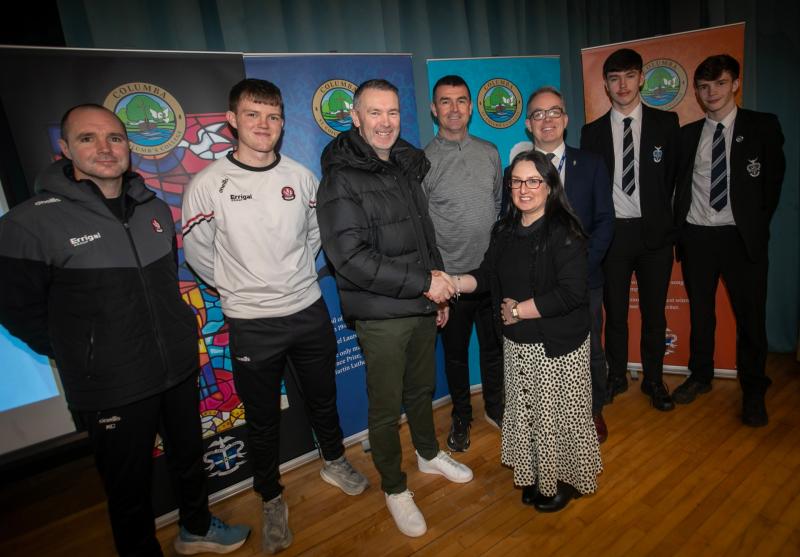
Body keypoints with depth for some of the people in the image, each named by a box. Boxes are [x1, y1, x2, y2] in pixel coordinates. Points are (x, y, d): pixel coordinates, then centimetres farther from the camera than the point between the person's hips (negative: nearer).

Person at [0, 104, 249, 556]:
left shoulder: (155, 208, 2)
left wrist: (174, 333, 13)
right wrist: (85, 355, -2)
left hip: (180, 369, 5)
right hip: (112, 390, -5)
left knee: (190, 458, 24)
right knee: (131, 486, 15)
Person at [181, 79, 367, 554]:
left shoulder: (300, 175, -1)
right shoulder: (210, 183, -10)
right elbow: (197, 250, -2)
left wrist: (296, 276, 8)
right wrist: (238, 287, 4)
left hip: (309, 311, 3)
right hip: (251, 323, -2)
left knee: (323, 397, 21)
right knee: (263, 418, 13)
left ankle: (335, 461, 48)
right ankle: (272, 500, 37)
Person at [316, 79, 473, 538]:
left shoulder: (407, 167, 9)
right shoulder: (341, 179, -13)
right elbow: (351, 259, -22)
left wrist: (439, 290, 15)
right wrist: (423, 282, -19)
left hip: (422, 307, 6)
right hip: (381, 316, -6)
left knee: (422, 389, 23)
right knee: (386, 407, 9)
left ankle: (429, 453, 48)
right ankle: (395, 488, 32)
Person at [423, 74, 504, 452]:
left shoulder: (489, 152, 5)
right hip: (451, 278, -3)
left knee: (494, 346, 18)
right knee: (456, 353, 14)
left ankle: (495, 407, 42)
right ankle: (461, 418, 36)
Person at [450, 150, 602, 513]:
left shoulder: (564, 232, -16)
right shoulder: (505, 230, 5)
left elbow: (571, 292, -23)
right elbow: (488, 276, 7)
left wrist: (519, 310, -17)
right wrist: (453, 283, -11)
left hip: (557, 346, -6)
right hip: (517, 343, 6)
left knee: (559, 414, 10)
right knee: (526, 412, 18)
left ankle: (566, 480, 36)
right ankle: (536, 475, 41)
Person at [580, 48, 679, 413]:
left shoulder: (666, 123, 4)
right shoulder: (593, 132, 5)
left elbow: (673, 176, 7)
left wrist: (661, 218, 4)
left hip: (655, 232, 0)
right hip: (613, 232, 0)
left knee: (654, 311, 8)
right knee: (615, 312, 8)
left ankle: (654, 380, 25)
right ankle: (617, 377, 25)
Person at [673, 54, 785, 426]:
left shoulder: (763, 126, 3)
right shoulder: (687, 134, 9)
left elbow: (774, 180, 6)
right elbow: (680, 185, 9)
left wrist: (756, 225, 3)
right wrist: (679, 227, 2)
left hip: (742, 236, -2)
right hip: (696, 235, 2)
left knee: (751, 315, 4)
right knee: (700, 312, 12)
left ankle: (753, 391, 20)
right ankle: (700, 376, 28)